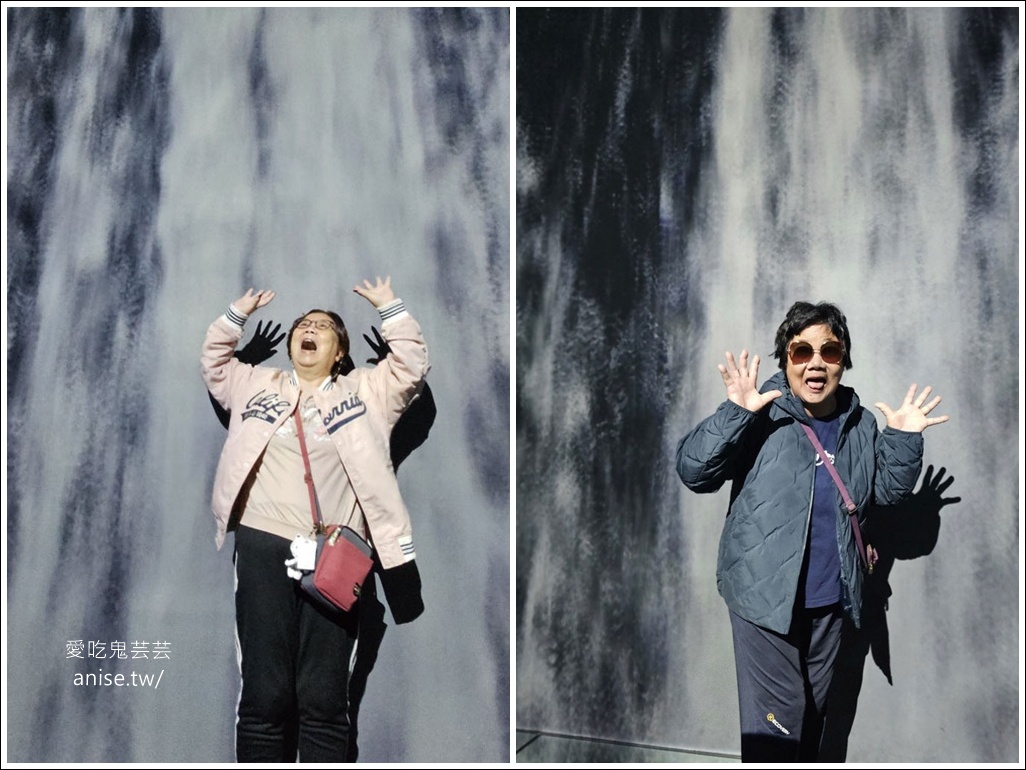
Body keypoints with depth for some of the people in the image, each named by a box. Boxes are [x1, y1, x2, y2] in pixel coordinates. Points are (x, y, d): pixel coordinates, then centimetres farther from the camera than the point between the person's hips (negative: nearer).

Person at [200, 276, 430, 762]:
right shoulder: (256, 384, 23)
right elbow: (213, 362, 27)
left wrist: (389, 308, 9)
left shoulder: (364, 391, 18)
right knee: (264, 694, -4)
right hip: (263, 544, 1)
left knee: (323, 699, -4)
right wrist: (238, 313, 19)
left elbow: (412, 365, 11)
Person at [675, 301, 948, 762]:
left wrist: (905, 440, -2)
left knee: (811, 716, 19)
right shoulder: (760, 418, -12)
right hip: (766, 596, -6)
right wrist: (734, 412, -31)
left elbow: (887, 491, 14)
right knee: (776, 727, -7)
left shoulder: (860, 424, 6)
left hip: (830, 601, 6)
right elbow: (693, 471, -19)